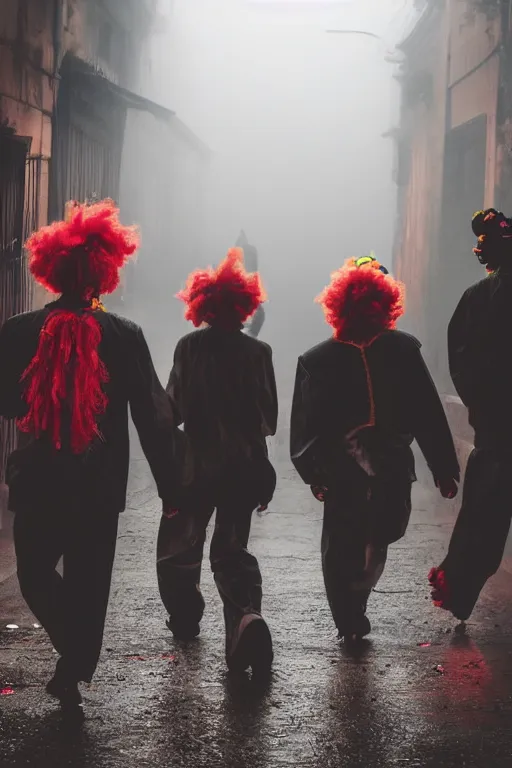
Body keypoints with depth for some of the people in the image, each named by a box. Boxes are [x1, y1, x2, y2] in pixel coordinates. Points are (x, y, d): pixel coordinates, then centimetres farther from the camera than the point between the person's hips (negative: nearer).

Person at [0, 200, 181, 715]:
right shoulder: (124, 336, -8)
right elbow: (153, 417, -6)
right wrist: (169, 485, 0)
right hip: (100, 486, 0)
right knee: (88, 580, 14)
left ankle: (74, 649, -5)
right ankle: (75, 671, 19)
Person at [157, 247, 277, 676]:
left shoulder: (190, 346, -5)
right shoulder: (258, 352, -1)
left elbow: (173, 408, -6)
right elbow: (269, 418, 2)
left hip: (198, 464, -2)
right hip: (246, 466, 2)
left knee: (178, 548, 18)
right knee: (232, 550, 8)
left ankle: (185, 620, 28)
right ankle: (246, 616, -16)